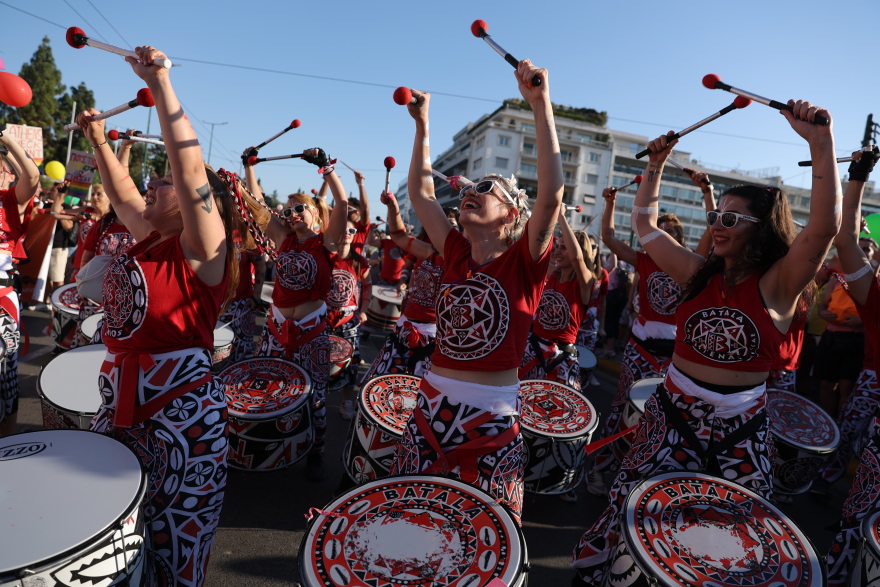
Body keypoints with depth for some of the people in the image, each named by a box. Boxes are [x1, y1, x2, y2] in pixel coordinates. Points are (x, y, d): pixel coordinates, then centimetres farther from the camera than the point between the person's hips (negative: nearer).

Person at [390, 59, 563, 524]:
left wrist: (540, 104, -26)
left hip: (492, 416, -4)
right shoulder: (457, 255, 4)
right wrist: (422, 123, 11)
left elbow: (552, 193, -25)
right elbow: (420, 192, 10)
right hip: (434, 403, 5)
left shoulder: (523, 261, -10)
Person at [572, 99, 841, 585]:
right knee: (630, 513, 7)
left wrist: (820, 142, -33)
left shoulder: (777, 285, -11)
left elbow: (825, 225, -28)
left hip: (741, 428, -2)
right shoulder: (699, 274, -1)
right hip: (673, 413, 2)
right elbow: (644, 225, 6)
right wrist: (655, 166, 1)